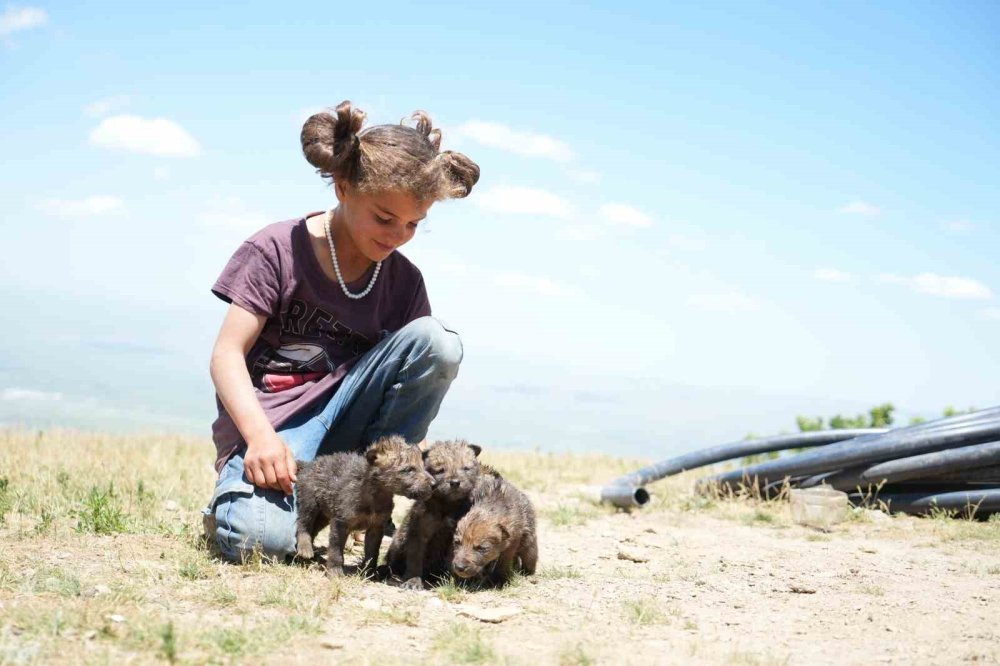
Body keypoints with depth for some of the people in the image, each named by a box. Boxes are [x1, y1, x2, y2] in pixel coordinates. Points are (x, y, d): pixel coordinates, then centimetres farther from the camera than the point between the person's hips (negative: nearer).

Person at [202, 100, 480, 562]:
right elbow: (228, 355, -11)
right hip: (267, 425, -4)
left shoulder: (403, 280, 4)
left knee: (436, 342, -20)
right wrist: (261, 435, -27)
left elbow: (411, 383, 1)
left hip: (342, 418, 4)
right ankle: (236, 502, 3)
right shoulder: (277, 249, -7)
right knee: (261, 538, -36)